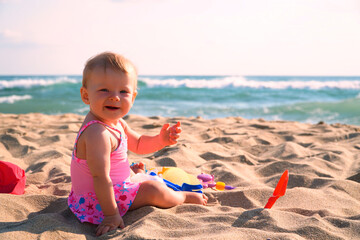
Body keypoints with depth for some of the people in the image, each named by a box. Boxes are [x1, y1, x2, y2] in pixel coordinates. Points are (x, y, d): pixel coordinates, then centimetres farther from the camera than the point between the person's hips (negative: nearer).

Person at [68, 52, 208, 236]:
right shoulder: (97, 133, -32)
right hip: (97, 202, -10)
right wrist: (111, 214, -30)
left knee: (135, 173, 35)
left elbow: (138, 144, 15)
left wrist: (161, 140, -4)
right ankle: (186, 197, 19)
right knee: (153, 190, -7)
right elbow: (100, 178, -34)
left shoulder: (116, 123, 1)